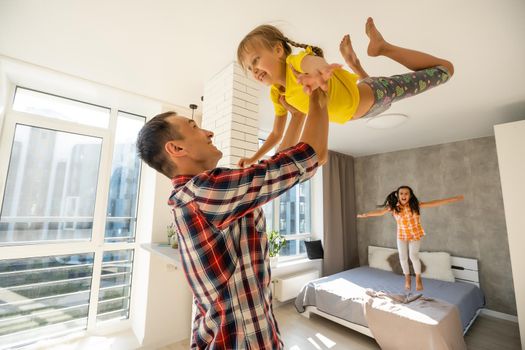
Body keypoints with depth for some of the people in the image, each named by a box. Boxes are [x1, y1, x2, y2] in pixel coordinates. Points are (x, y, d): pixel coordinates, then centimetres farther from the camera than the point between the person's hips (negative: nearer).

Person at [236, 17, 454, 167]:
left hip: (376, 94, -6)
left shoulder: (297, 60, -32)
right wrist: (254, 158, -13)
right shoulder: (277, 95, -12)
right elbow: (276, 134, -5)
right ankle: (353, 63, 37)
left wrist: (318, 72, -79)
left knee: (444, 69, 5)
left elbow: (317, 62, -56)